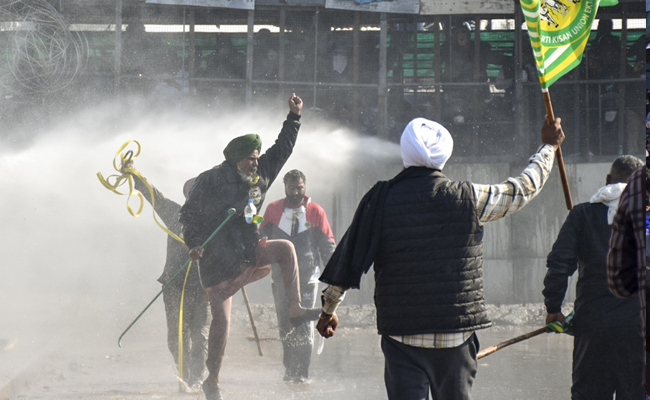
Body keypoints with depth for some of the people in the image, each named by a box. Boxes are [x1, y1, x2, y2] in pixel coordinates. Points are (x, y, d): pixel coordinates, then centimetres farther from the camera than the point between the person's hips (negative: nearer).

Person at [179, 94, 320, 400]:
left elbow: (282, 149, 16)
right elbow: (189, 213, -5)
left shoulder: (260, 175, 7)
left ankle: (295, 310, -15)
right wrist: (194, 243, -18)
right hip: (217, 260, -5)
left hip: (248, 253, 5)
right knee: (221, 320, -6)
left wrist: (294, 116, 10)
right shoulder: (211, 180, -10)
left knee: (285, 248, -19)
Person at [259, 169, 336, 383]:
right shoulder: (273, 210, 5)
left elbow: (327, 245, 5)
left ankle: (302, 372, -3)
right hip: (281, 276, 2)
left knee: (304, 326, -5)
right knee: (285, 325, 5)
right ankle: (289, 369, 15)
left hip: (307, 277, -2)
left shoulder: (315, 212, 2)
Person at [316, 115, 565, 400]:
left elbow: (347, 258, 5)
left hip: (401, 335, 0)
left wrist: (328, 309, 21)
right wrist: (548, 146, 30)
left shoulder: (380, 201, -3)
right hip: (456, 334, 1)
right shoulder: (469, 199, -4)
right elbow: (522, 190, 12)